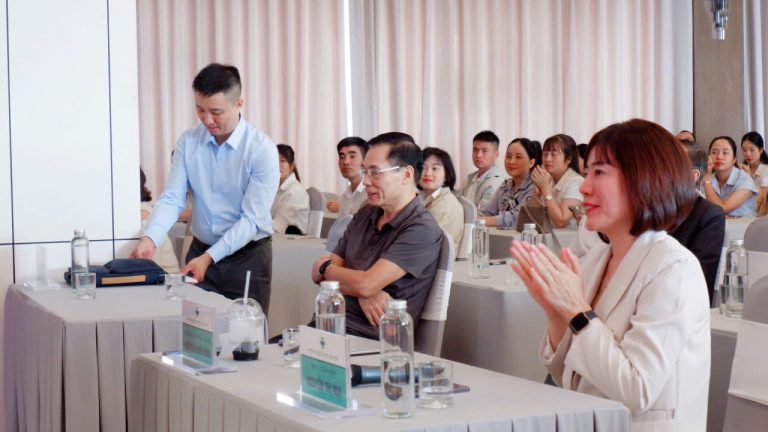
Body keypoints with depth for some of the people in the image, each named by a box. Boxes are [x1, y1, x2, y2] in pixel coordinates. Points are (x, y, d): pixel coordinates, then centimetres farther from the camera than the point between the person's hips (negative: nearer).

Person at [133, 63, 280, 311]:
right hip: (200, 250, 3)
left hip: (247, 256, -3)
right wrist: (149, 239, -24)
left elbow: (251, 218, -17)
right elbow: (172, 199, -6)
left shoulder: (262, 149, -14)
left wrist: (209, 258, -25)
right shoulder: (187, 142, -2)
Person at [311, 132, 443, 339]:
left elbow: (365, 284, -18)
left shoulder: (421, 230, -10)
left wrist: (325, 267, 3)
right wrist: (363, 295, -10)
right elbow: (319, 275, 10)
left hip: (370, 338, -7)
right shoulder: (364, 215, 13)